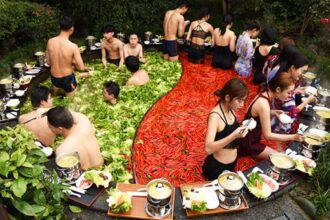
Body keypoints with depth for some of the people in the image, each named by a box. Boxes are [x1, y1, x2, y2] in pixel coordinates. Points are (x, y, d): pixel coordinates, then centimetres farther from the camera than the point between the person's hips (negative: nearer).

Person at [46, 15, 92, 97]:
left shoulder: (50, 41, -11)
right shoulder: (73, 46, -25)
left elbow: (48, 62, 1)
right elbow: (81, 68, -20)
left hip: (54, 78, 5)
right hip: (67, 79, -4)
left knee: (56, 98, 35)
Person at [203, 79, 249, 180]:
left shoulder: (230, 110, -4)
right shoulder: (215, 115, -28)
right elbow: (208, 148, -36)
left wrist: (242, 128, -8)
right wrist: (234, 135, -42)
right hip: (217, 167, -8)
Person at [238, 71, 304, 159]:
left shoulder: (265, 94, -4)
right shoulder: (264, 104, -29)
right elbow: (268, 135, -23)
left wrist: (272, 112, -1)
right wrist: (293, 137, -22)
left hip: (252, 137, 8)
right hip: (248, 143, -8)